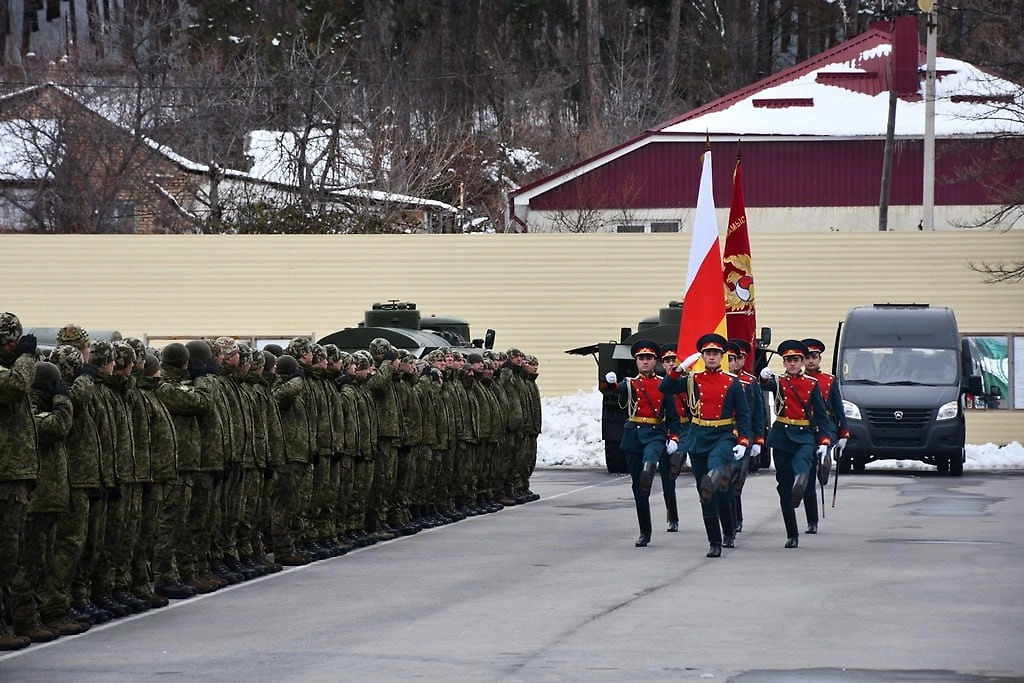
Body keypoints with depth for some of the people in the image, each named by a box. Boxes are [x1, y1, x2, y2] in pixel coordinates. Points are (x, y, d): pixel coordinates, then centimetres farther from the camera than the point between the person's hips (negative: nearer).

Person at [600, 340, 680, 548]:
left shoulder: (663, 384, 7)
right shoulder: (629, 384, 8)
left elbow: (672, 413, 7)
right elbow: (613, 389, -13)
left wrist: (674, 437, -4)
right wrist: (609, 382, -36)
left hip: (656, 434, -1)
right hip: (633, 435, 1)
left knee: (650, 460, -37)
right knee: (637, 486, 2)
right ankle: (645, 532, 9)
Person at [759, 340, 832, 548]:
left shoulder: (812, 384, 7)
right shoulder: (777, 381, 5)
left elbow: (820, 415, 8)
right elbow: (767, 385, -20)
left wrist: (824, 442, -1)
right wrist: (764, 378, -44)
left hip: (805, 436, 0)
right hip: (782, 436, 0)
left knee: (802, 460, -35)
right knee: (784, 487, 0)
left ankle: (800, 484, -66)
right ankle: (792, 534, 5)